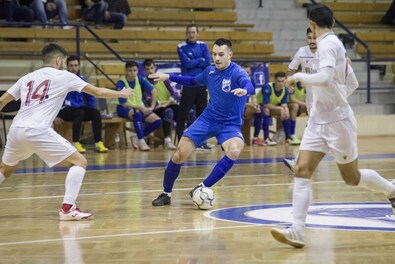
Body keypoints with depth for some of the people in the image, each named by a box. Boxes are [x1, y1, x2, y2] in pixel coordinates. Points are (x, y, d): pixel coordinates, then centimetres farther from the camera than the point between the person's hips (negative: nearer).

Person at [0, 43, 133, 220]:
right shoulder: (63, 76, 10)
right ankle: (67, 208, -9)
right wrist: (122, 94, 29)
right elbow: (98, 92, 14)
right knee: (79, 162, 2)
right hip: (37, 131, -6)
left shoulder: (27, 78, 23)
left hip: (16, 129, 6)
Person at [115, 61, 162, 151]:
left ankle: (137, 137, -3)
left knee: (158, 121, -14)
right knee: (137, 113, -39)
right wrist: (140, 107, -26)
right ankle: (141, 141, -33)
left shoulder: (140, 79, -6)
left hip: (140, 107, 5)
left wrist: (152, 107, -5)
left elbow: (153, 92, 3)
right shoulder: (121, 84, -19)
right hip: (124, 109, -5)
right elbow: (124, 104, -20)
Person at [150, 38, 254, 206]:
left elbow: (249, 85, -39)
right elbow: (193, 81, 25)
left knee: (234, 150, -35)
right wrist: (169, 77, 21)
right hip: (208, 119, 4)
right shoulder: (210, 71, 2)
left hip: (230, 125, -4)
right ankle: (166, 194, 16)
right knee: (180, 154, -8)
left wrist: (244, 90, -63)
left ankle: (202, 188, -21)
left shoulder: (237, 72, -16)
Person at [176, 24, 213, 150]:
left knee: (202, 112, 7)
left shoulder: (203, 46, 7)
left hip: (202, 83, 4)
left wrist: (193, 63, -9)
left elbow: (208, 63, -4)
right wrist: (201, 60, -4)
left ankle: (202, 140, 13)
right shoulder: (181, 47, -3)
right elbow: (187, 63, -15)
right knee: (183, 113, -5)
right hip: (188, 84, -4)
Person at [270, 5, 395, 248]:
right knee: (302, 171, -7)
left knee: (352, 178, 7)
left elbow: (325, 78, -32)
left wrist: (298, 76, -20)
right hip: (319, 121, 8)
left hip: (337, 121, -8)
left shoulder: (328, 45, -17)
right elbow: (349, 81, 19)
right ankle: (297, 231, -13)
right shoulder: (334, 43, 10)